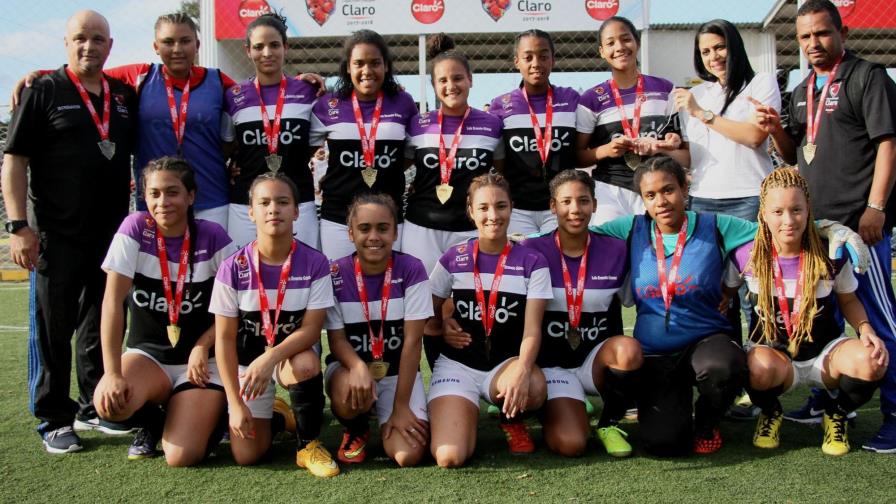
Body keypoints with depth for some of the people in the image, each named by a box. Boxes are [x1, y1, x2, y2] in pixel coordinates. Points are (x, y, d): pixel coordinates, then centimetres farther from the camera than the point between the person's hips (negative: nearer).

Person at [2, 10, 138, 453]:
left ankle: (95, 408, 27)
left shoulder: (125, 96, 11)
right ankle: (54, 419, 14)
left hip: (112, 234, 5)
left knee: (102, 328, 14)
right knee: (52, 329, 3)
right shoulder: (43, 91, -2)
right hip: (56, 235, -5)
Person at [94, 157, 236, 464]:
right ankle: (152, 422, 6)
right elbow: (113, 301, -15)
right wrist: (113, 374, -22)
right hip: (147, 352, 2)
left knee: (182, 457, -19)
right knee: (108, 403, -32)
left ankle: (208, 414, 17)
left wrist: (202, 347, -15)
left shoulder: (212, 236, -9)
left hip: (200, 358, -1)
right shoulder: (135, 228, -9)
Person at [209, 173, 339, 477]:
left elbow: (311, 329, -18)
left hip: (295, 352, 0)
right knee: (246, 456, -9)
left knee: (306, 364, -38)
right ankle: (276, 417, 28)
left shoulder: (315, 263, -16)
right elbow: (225, 339, -11)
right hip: (249, 358, 1)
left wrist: (271, 358, -37)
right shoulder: (233, 268, -16)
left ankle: (308, 445, -12)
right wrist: (235, 403, -16)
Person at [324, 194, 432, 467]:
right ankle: (356, 430, 1)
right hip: (349, 365, 0)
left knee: (409, 455, -20)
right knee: (349, 392, -38)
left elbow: (412, 342, -14)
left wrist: (401, 405, -18)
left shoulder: (411, 269, -13)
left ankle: (386, 420, 17)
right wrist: (359, 368, -34)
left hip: (399, 371, 0)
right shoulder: (335, 274, -11)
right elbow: (337, 339, -10)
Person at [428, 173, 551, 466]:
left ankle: (511, 419, 1)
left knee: (533, 387, -38)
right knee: (449, 458, -22)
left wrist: (522, 370, -30)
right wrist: (442, 328, -12)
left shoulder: (532, 262, -2)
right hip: (457, 364, 0)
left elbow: (532, 329, -11)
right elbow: (427, 314, 12)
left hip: (506, 362, 0)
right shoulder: (453, 259, 0)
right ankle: (465, 414, 15)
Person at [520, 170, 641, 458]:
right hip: (552, 365, -2)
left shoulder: (616, 251, 0)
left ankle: (609, 423, -4)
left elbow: (614, 311, 10)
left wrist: (618, 355, -2)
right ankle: (550, 412, 13)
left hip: (596, 359, 3)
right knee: (570, 444, -23)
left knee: (629, 349, -31)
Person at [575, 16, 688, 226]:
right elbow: (577, 155, 3)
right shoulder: (592, 100, 2)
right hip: (610, 194, -1)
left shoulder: (666, 91, 7)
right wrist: (605, 150, -14)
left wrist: (671, 148, -9)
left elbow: (687, 153, 12)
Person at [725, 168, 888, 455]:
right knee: (759, 367, -39)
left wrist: (865, 329, -14)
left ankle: (837, 415, 3)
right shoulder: (746, 255, -11)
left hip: (825, 351, 1)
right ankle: (770, 413, 1)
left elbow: (848, 300, 6)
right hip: (774, 355, -1)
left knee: (870, 361, -32)